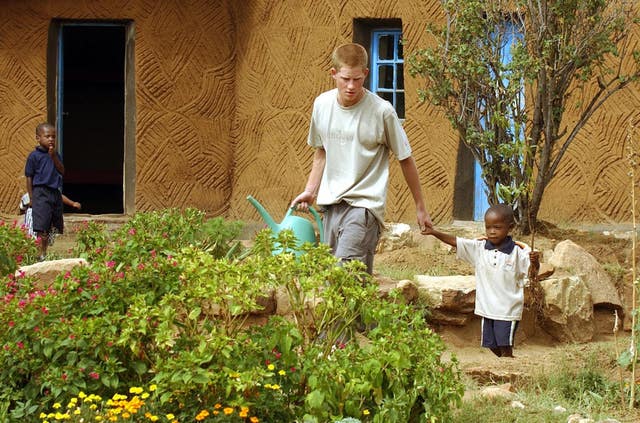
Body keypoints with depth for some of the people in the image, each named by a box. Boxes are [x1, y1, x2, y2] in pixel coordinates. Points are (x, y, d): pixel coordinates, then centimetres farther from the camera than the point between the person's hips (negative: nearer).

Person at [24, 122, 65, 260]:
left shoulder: (55, 154, 12)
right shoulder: (34, 156, -5)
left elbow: (62, 171, 3)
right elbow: (29, 177, -3)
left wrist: (54, 157, -9)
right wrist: (31, 197, -6)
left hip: (56, 192, 6)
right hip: (41, 192, -6)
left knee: (57, 226, 11)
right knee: (42, 228, -9)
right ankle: (42, 253, -5)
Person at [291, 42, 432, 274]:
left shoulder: (382, 111, -9)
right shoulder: (322, 104, 5)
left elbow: (405, 159, 2)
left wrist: (420, 208, 7)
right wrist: (310, 192, 12)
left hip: (365, 204, -5)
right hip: (331, 203, 5)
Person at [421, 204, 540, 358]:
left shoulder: (518, 252, -10)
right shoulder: (479, 248, 0)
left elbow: (532, 274, -8)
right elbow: (455, 242, -2)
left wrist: (535, 262, -29)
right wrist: (434, 232, -12)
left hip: (508, 310, -4)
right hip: (487, 309, 4)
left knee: (505, 348, -3)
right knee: (492, 347, 13)